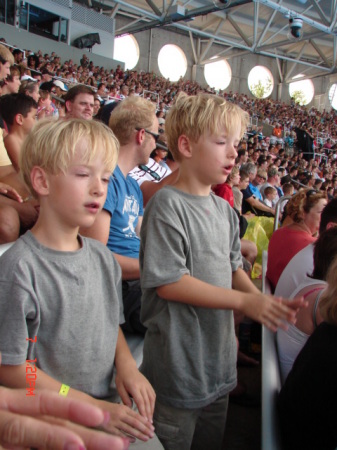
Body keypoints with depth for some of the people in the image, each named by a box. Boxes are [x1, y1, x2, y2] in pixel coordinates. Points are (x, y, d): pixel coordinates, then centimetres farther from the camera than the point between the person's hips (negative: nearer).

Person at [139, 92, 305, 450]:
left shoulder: (224, 210, 6)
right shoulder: (167, 205, -18)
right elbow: (168, 282, -22)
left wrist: (262, 300, -6)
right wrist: (244, 301, -21)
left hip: (219, 362, 8)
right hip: (178, 364, -7)